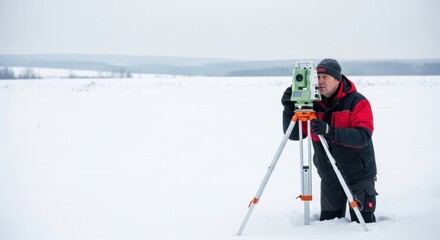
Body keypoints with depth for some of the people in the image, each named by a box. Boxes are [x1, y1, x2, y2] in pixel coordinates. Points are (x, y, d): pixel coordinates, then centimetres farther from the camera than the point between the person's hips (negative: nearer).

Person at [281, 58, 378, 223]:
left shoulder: (358, 102, -15)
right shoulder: (312, 103, -3)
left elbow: (364, 136, -28)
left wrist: (331, 131, -41)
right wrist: (289, 109, -24)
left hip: (359, 177, -4)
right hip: (329, 179, 4)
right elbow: (294, 135, -6)